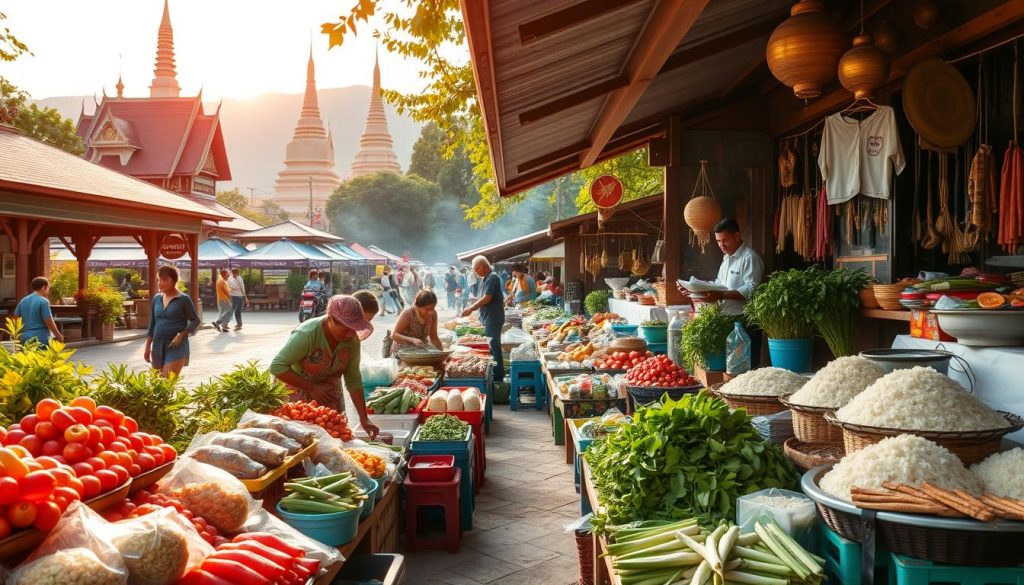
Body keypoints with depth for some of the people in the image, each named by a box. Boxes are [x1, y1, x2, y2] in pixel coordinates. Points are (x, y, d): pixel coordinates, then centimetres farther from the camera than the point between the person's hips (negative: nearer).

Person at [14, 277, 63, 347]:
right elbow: (48, 321, -13)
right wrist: (58, 336, -2)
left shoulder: (23, 301, 10)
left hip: (26, 338, 7)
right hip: (41, 338, -7)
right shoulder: (43, 301, -11)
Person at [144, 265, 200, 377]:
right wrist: (147, 347, 13)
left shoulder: (184, 299, -6)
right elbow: (152, 324, 15)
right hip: (158, 346, 6)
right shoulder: (156, 298, 9)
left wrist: (181, 335, -16)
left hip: (177, 347, -6)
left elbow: (195, 321, -3)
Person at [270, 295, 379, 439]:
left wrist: (364, 419, -12)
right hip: (300, 398, -4)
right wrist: (312, 388, -29)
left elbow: (353, 380, -7)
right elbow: (277, 367, -26)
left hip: (330, 398, 5)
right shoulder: (306, 335, -29)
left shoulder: (353, 340, -12)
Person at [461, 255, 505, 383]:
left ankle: (498, 376, 1)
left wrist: (471, 308, -13)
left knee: (493, 347, -5)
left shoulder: (492, 278, -14)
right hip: (486, 318, 9)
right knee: (492, 347, 12)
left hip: (493, 319, -9)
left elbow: (487, 298, -20)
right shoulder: (483, 279, 15)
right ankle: (498, 374, 19)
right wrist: (471, 309, 5)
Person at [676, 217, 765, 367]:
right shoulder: (726, 258, 19)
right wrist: (696, 292, 10)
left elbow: (751, 290, -22)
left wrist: (721, 295, -31)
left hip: (746, 324, -9)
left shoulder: (750, 258, -11)